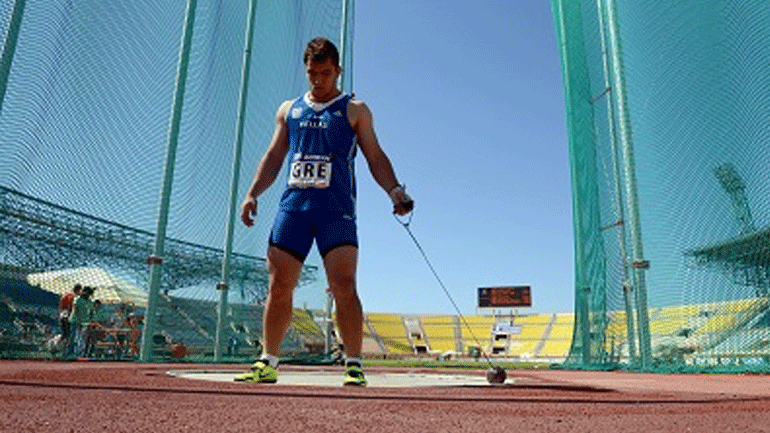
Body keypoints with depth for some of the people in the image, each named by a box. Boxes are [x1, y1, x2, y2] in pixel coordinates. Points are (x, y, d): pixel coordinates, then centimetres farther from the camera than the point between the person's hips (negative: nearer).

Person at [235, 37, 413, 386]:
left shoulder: (354, 110, 10)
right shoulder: (288, 110, 19)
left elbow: (375, 157, 6)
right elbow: (273, 157, 20)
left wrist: (395, 191, -10)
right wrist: (252, 193, 8)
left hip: (336, 210, -3)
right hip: (292, 206, 3)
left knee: (343, 286, -11)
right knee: (279, 285, 1)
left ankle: (353, 365, -3)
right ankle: (268, 362, 14)